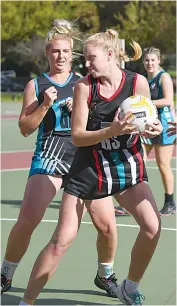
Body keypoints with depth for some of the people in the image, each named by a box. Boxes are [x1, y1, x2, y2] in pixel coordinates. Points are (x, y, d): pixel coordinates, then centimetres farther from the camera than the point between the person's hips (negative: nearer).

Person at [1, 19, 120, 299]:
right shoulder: (36, 85, 4)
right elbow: (25, 128, 2)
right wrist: (45, 105, -12)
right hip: (49, 157, -2)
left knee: (106, 223, -3)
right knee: (27, 221, -13)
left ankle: (105, 275, 20)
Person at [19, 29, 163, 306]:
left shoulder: (138, 83, -9)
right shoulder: (84, 86, -11)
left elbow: (144, 123, 4)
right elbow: (77, 137, -12)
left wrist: (155, 128, -20)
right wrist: (112, 131, -29)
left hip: (127, 166, 1)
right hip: (89, 169, -1)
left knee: (152, 226, -16)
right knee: (61, 240, -5)